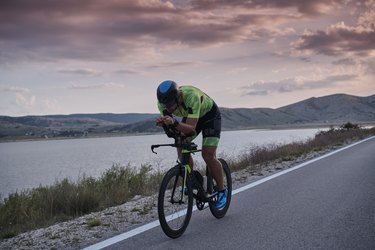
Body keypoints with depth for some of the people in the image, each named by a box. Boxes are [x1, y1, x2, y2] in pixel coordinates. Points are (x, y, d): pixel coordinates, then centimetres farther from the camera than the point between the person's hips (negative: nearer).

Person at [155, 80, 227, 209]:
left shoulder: (191, 96, -42)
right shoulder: (163, 103, -25)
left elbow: (191, 128, -44)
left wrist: (174, 123, -61)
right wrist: (163, 123, -42)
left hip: (210, 115, -6)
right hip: (189, 116, 6)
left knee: (208, 154, -17)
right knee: (181, 146, -12)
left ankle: (222, 191, 0)